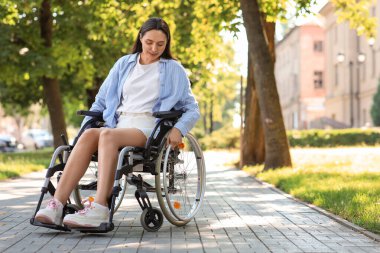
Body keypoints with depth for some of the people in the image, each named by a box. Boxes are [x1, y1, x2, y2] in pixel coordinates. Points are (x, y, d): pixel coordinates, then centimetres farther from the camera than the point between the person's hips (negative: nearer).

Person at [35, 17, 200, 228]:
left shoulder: (173, 70, 14)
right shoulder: (124, 64, 22)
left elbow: (192, 109, 10)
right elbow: (101, 101, 25)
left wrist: (179, 129, -10)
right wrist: (84, 126, 10)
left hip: (148, 127, -3)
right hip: (119, 124, 4)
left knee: (107, 135, -35)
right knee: (89, 135, -31)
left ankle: (100, 209, -48)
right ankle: (57, 204, -41)